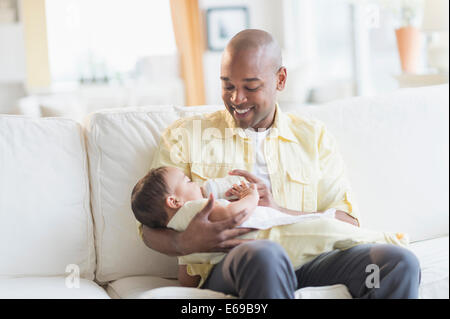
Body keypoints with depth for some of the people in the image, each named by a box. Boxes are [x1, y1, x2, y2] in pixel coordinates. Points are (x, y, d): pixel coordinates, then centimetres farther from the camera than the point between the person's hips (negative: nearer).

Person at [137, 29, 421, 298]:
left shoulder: (314, 136, 18)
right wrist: (185, 244, -17)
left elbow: (347, 222, 7)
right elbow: (151, 228, 8)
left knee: (399, 263, -24)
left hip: (305, 262, 3)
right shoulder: (184, 136, 13)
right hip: (222, 268, -2)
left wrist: (277, 210, -12)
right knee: (264, 255, -39)